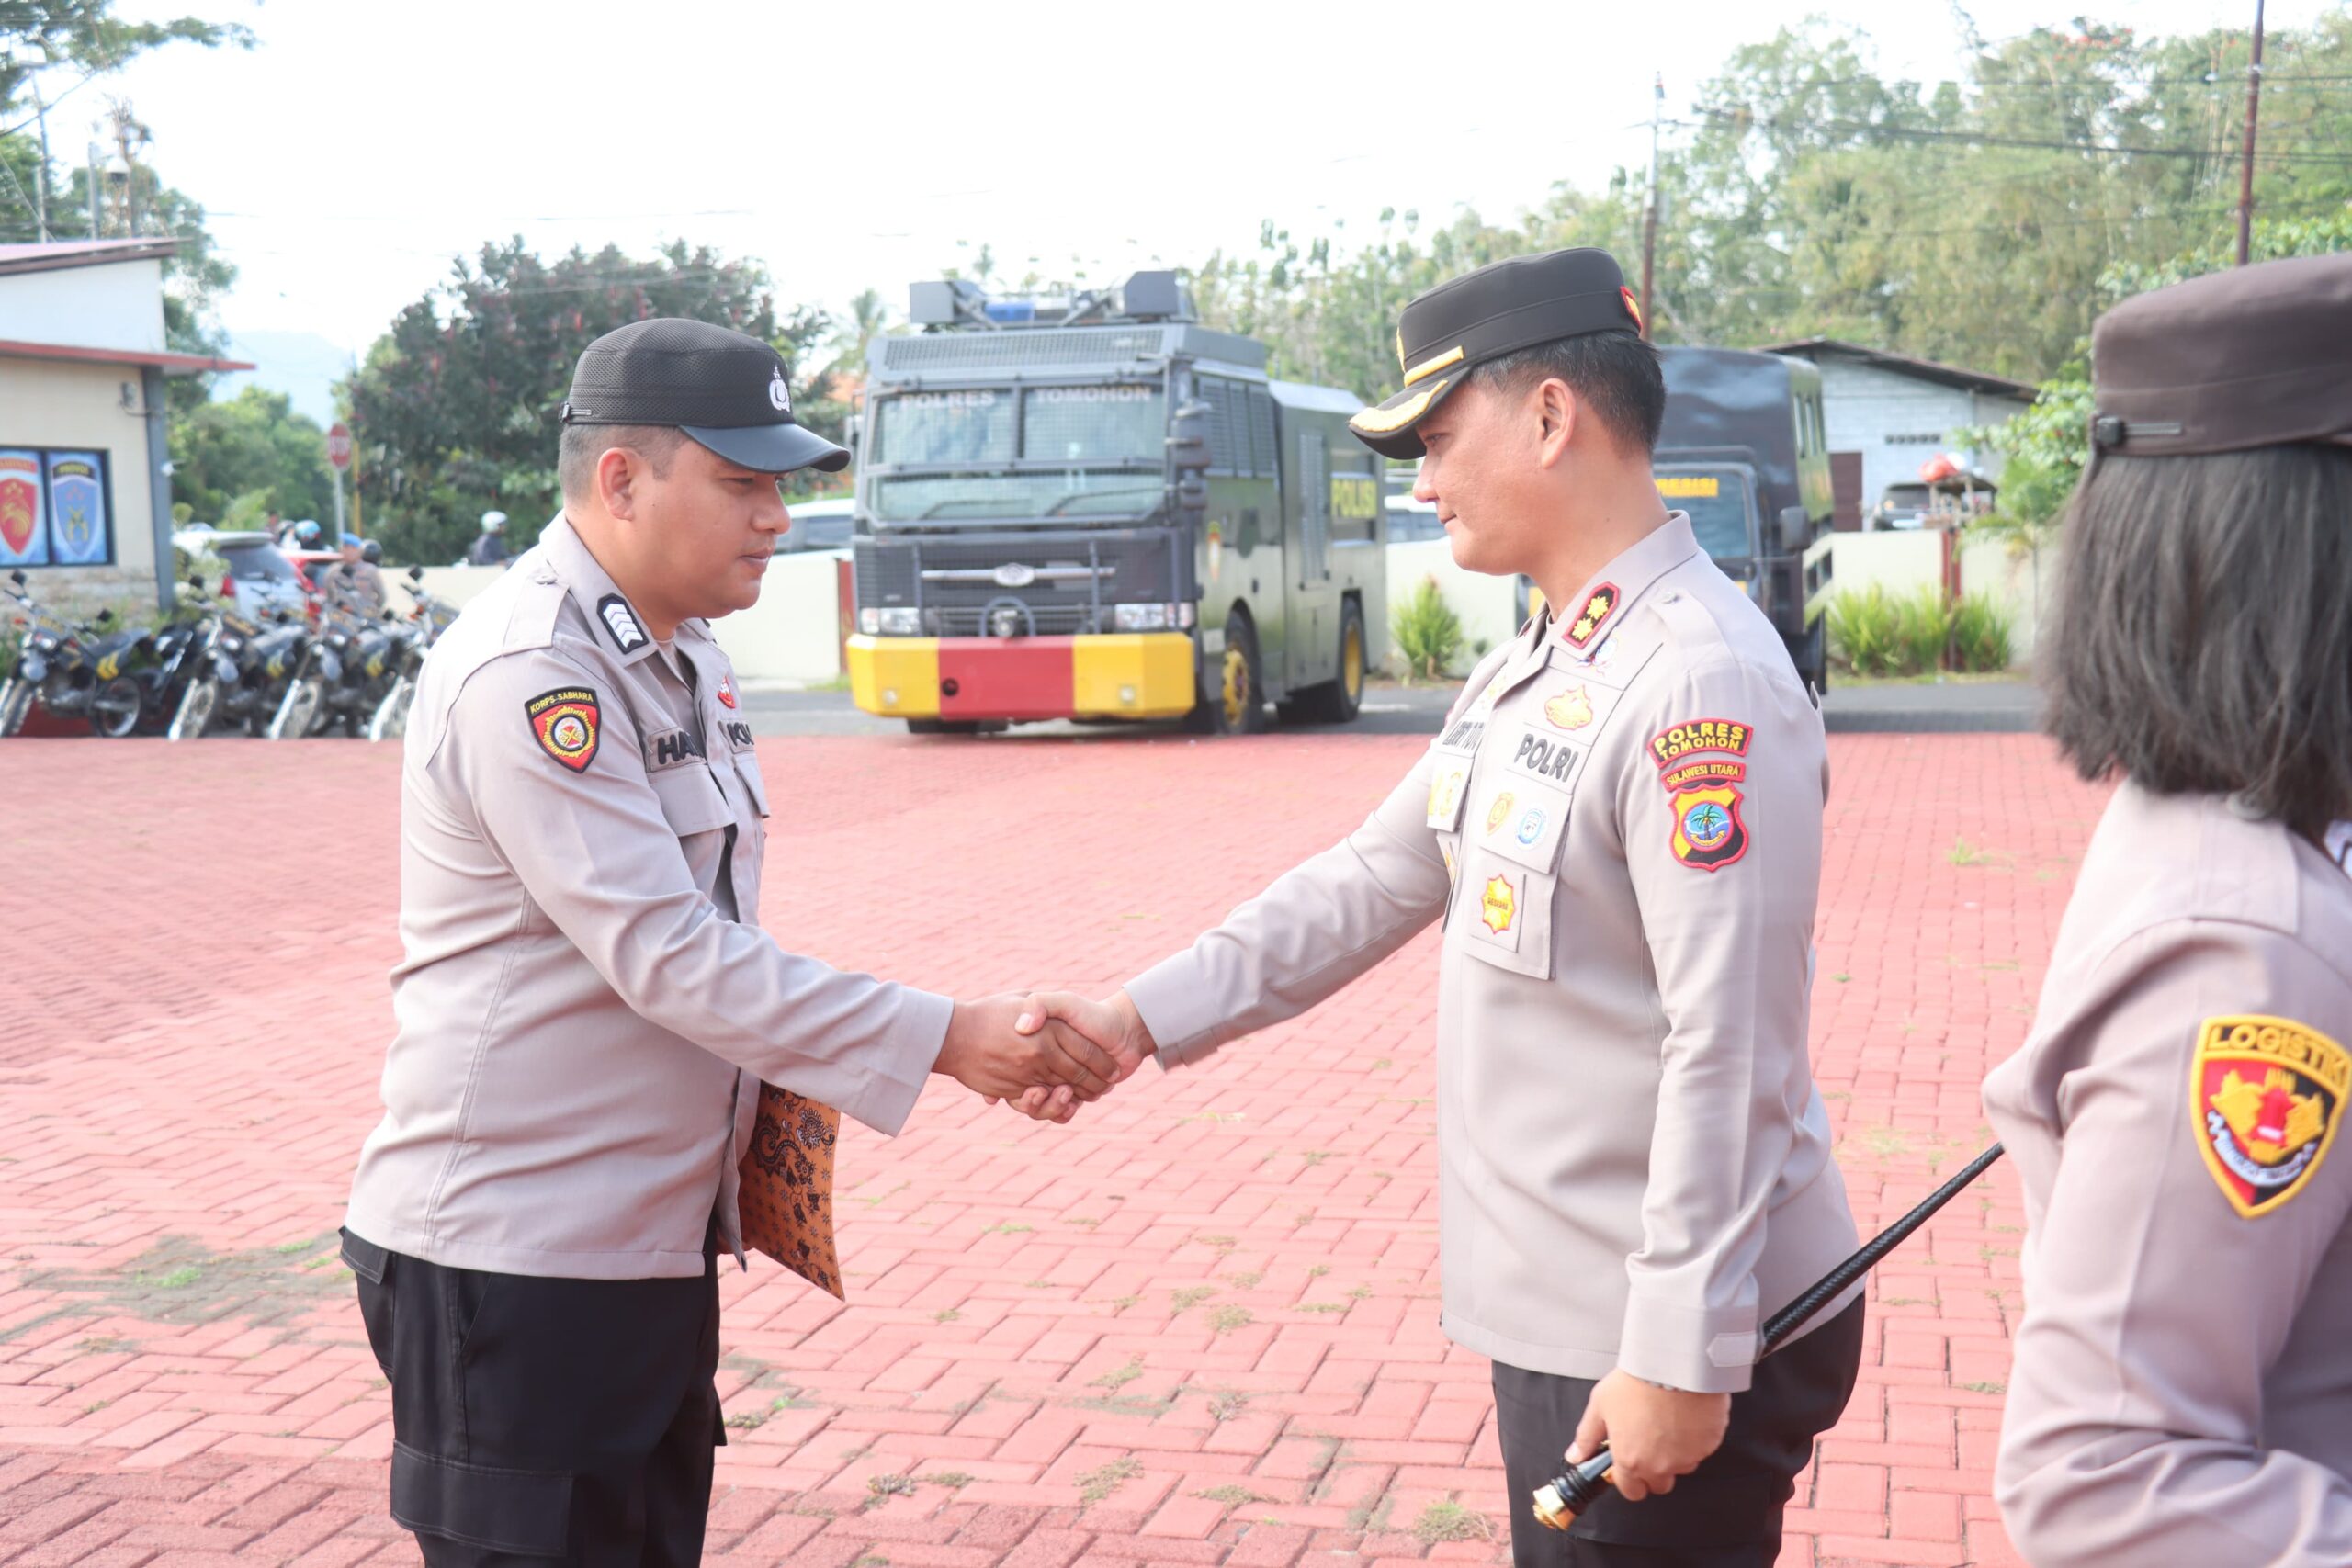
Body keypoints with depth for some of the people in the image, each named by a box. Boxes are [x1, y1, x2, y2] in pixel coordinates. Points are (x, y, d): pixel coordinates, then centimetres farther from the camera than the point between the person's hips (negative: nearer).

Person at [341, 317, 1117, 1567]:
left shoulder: (683, 656, 10)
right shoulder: (525, 672, -20)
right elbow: (663, 952, -25)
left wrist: (787, 1071, 5)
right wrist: (945, 1041, -24)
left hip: (657, 1238, 9)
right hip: (513, 1262, -9)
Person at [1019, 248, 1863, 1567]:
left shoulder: (1706, 681, -20)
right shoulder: (1525, 676, 11)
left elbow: (1728, 1051, -23)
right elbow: (1377, 881, 14)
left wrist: (1682, 1359, -22)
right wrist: (1147, 1017, 6)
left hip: (1668, 1345, -9)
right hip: (1556, 1312, 9)